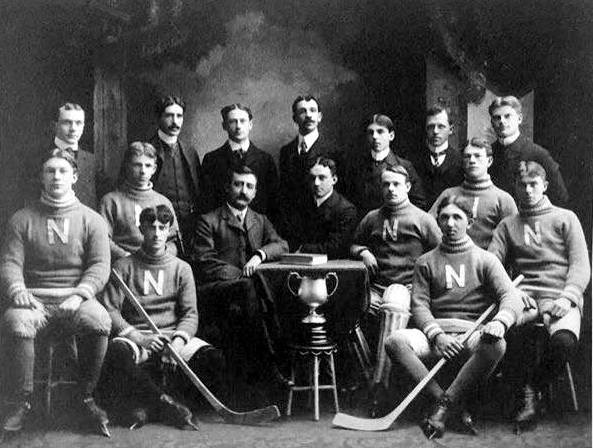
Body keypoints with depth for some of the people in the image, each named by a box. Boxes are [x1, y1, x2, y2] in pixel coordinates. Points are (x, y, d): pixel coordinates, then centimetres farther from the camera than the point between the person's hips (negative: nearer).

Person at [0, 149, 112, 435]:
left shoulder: (91, 220, 10)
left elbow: (100, 266, 1)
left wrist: (79, 294, -17)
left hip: (75, 298, 0)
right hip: (34, 299, 0)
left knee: (99, 323, -33)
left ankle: (87, 397, -11)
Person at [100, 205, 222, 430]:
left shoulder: (181, 268, 14)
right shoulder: (124, 266, 9)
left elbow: (190, 314, 6)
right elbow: (110, 310, -1)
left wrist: (179, 340, -16)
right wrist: (139, 337, -17)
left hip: (172, 336, 2)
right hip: (134, 337, -2)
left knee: (210, 355, -28)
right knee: (116, 351, -37)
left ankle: (147, 403, -24)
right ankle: (166, 403, -30)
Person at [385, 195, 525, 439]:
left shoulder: (485, 259, 12)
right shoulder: (426, 262, 15)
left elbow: (511, 296, -2)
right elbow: (419, 304, 6)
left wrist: (499, 321, -25)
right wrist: (437, 335, -14)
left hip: (472, 334, -1)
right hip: (434, 333, 1)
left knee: (496, 345, -36)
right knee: (395, 341, -29)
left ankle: (444, 404, -24)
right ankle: (457, 405, -26)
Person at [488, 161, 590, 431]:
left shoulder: (565, 218, 17)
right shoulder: (507, 225, 21)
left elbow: (581, 266, 7)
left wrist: (568, 297, -12)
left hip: (560, 297, 0)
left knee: (564, 341, -34)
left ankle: (534, 385, -2)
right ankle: (525, 392, -13)